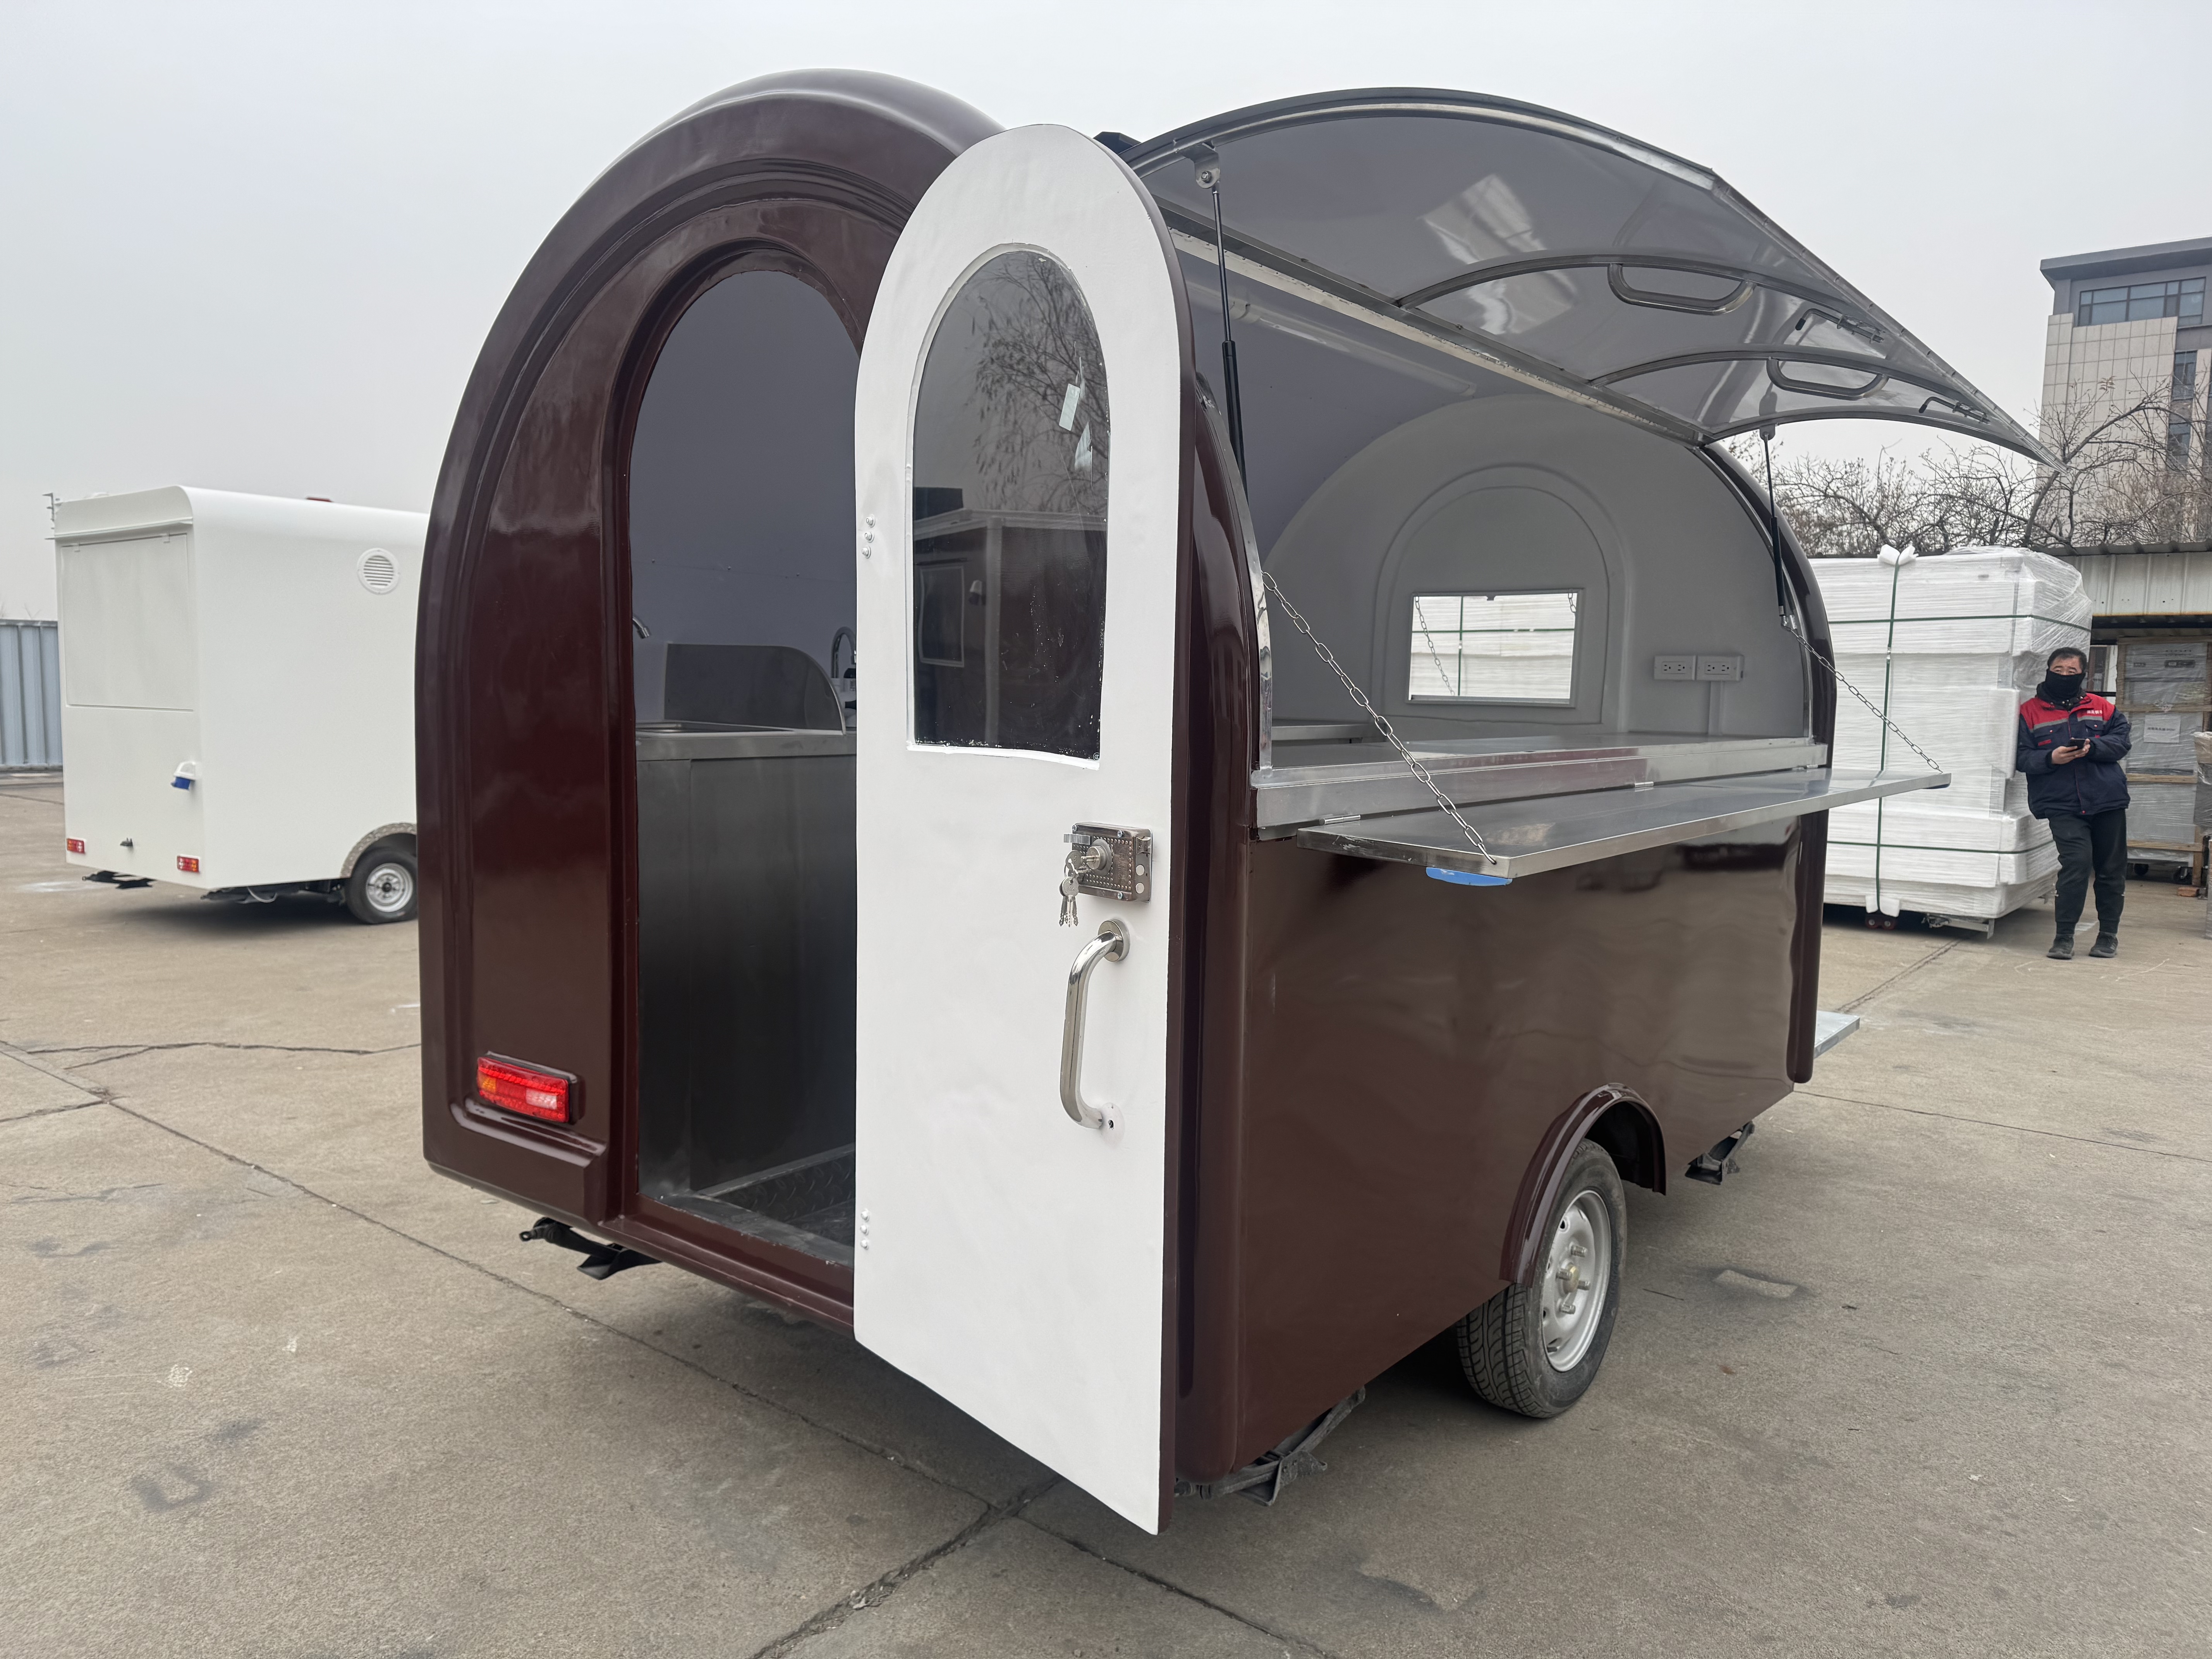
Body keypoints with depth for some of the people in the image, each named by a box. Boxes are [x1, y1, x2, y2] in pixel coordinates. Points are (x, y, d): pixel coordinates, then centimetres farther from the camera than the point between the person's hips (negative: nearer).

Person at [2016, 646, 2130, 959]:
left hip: (2108, 802, 3)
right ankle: (2064, 938, -7)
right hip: (2062, 805, -3)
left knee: (2112, 870, 10)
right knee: (2076, 863, -17)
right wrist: (2051, 758, -19)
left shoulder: (2103, 707, 12)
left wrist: (2092, 747, -15)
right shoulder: (2030, 712, 5)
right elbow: (2022, 758, -1)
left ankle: (2109, 934, 25)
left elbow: (2121, 740, 2)